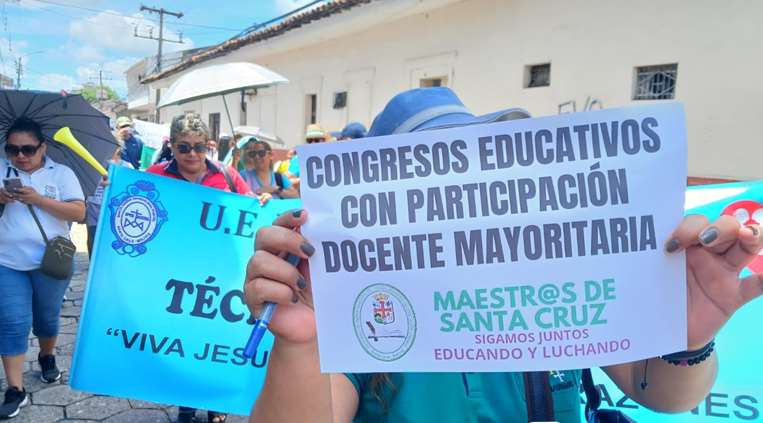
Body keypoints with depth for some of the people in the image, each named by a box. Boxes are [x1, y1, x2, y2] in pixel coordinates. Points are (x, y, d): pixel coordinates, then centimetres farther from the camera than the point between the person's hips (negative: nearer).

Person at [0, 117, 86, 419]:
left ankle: (47, 357, 44)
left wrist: (39, 200, -21)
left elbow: (79, 213, -10)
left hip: (50, 261, -1)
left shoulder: (61, 173, -2)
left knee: (47, 317, 16)